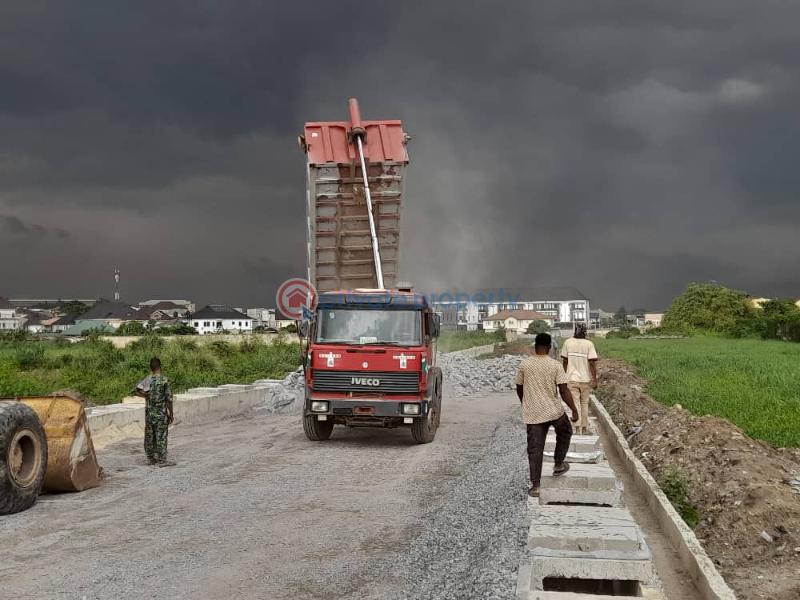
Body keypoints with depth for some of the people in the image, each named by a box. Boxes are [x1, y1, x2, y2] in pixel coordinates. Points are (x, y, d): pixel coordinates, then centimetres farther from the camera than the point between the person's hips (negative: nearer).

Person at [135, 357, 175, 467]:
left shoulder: (146, 380, 3)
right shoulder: (164, 380, -10)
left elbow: (138, 391, -12)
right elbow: (169, 399, -9)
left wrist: (147, 396, 2)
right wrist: (171, 413, 0)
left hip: (149, 413, 5)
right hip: (161, 413, -5)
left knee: (149, 436, 11)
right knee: (161, 436, -1)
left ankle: (151, 458, 19)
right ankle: (161, 460, 1)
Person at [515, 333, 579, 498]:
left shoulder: (524, 365, -2)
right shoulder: (555, 365, -8)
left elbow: (519, 389, 8)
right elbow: (564, 390, -11)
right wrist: (574, 410, -3)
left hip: (533, 414, 1)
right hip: (554, 411, -1)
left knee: (535, 450, 5)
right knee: (565, 432, 29)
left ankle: (535, 486, 3)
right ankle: (558, 465, 31)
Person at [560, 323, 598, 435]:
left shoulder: (568, 343, -4)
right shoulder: (589, 344, -11)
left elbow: (564, 361, 4)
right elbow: (592, 363, -14)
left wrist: (565, 374, 19)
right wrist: (594, 380, -8)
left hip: (571, 378, 1)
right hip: (585, 379, 0)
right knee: (584, 403, 15)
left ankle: (578, 428, -2)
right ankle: (584, 427, 18)